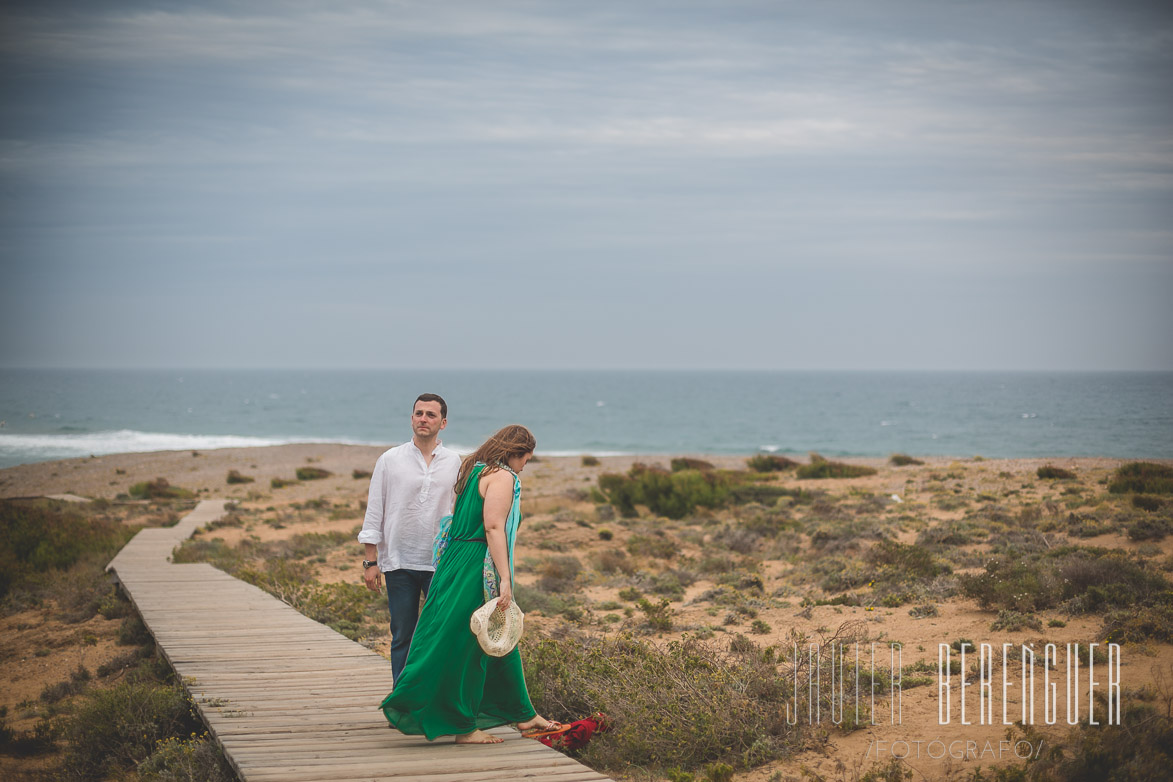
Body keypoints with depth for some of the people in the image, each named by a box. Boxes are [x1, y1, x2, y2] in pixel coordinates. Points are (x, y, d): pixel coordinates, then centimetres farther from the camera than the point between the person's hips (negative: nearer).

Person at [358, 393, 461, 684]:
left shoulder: (454, 463, 6)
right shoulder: (390, 460, 3)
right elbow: (374, 511, 4)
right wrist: (370, 561, -2)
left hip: (441, 563, 0)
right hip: (399, 563, 0)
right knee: (402, 637, 5)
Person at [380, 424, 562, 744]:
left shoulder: (473, 471, 17)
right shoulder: (501, 477, -12)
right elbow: (493, 528, -22)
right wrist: (504, 579, -26)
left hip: (457, 564, 10)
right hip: (477, 571, -10)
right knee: (466, 645, -4)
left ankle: (523, 714, 24)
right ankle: (463, 726, 2)